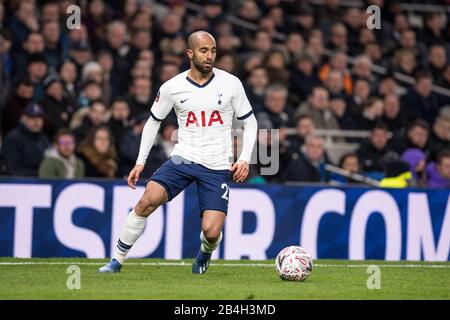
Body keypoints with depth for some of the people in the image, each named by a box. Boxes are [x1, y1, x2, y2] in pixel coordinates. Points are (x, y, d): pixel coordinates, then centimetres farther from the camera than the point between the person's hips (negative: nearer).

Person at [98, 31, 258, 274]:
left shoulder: (231, 84, -2)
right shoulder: (172, 87, 0)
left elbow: (249, 122, 8)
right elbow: (153, 122, 13)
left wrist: (244, 159, -4)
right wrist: (140, 162, 7)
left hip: (217, 167, -1)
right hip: (183, 159, 1)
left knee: (211, 231, -15)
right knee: (148, 200, -24)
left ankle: (205, 252, 25)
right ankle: (117, 259, -9)